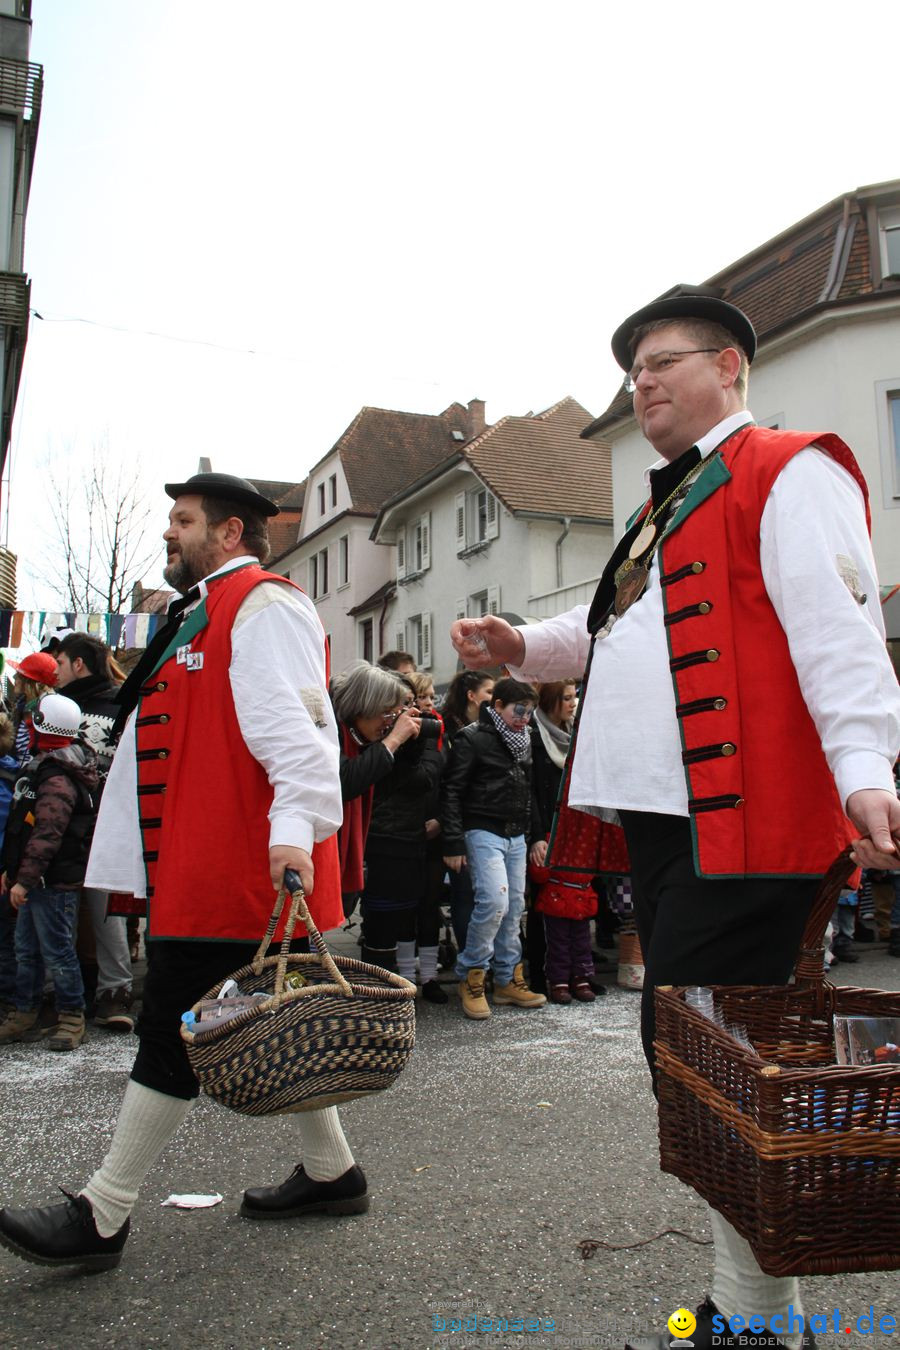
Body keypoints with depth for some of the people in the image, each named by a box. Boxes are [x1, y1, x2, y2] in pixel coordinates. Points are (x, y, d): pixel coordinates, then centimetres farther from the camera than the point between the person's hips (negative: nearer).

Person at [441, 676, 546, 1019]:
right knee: (494, 901, -18)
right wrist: (453, 843, -14)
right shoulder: (473, 738, -8)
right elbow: (451, 792, -10)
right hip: (484, 832, -7)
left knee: (515, 907, 8)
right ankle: (470, 976, -1)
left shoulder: (524, 741, 14)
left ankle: (507, 980, 20)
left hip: (516, 836, 7)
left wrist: (532, 835, 17)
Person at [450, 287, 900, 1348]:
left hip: (738, 816, -9)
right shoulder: (669, 506, 25)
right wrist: (523, 646, 15)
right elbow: (618, 628, 31)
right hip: (660, 814, 9)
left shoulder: (788, 473, -2)